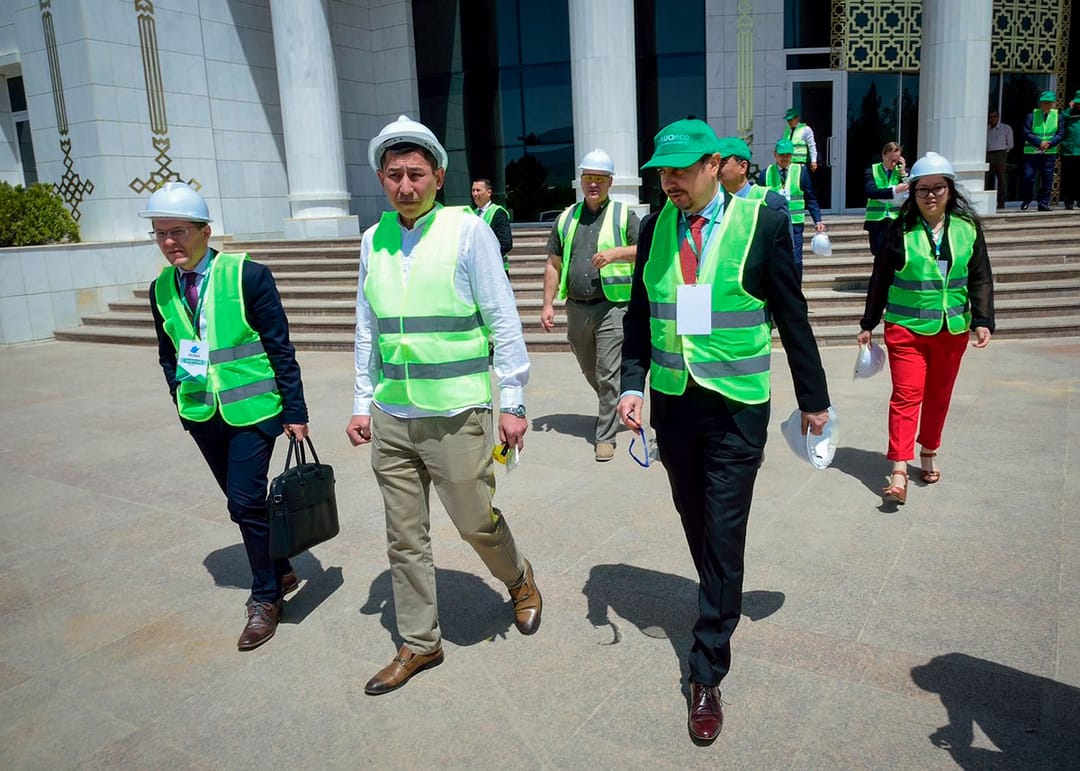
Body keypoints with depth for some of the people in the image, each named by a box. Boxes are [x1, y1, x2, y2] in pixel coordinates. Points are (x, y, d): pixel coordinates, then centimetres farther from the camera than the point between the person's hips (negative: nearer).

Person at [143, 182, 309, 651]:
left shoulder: (249, 275, -11)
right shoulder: (162, 288, 5)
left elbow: (280, 348, -9)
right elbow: (168, 353, 16)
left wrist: (295, 412, -9)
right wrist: (182, 402, 9)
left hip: (250, 408, -5)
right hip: (200, 413, 6)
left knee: (246, 501, -6)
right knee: (241, 502, 14)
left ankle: (265, 599, 13)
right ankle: (281, 573, 34)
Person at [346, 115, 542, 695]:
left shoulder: (467, 230, -6)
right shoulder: (374, 240, 8)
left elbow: (503, 321, -6)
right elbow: (367, 331, 14)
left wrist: (513, 402, -8)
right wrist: (363, 403, 12)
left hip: (457, 413, -4)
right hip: (392, 418, 5)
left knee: (476, 521, 7)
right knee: (404, 538, 12)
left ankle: (520, 581, 40)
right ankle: (419, 643, 30)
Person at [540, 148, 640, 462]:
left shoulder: (624, 215, 3)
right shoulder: (566, 218, 13)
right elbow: (553, 265, 13)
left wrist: (617, 252, -21)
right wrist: (548, 304, 7)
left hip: (613, 306, -4)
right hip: (577, 307, 5)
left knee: (608, 373, -7)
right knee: (590, 371, 17)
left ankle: (605, 436, 3)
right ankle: (611, 408, 43)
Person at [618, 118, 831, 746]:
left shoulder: (763, 222, -8)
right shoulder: (655, 227, 3)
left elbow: (792, 317, -3)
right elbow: (640, 315, 9)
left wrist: (814, 400, 3)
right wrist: (632, 383, -3)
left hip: (736, 408, -4)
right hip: (671, 402, 4)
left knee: (724, 535, 0)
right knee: (696, 522, 18)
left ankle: (708, 675, 13)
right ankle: (722, 606, 45)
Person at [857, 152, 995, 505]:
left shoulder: (968, 226, 3)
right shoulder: (901, 228, -4)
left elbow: (980, 278, 6)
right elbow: (881, 278, 2)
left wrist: (983, 321, -3)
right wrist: (868, 323, 4)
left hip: (952, 328, 3)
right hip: (906, 327, -3)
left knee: (939, 395, 14)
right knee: (906, 395, -9)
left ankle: (929, 454, 34)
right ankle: (899, 472, -11)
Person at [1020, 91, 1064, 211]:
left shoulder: (1057, 115, 6)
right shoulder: (1032, 115, 0)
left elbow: (1060, 134, 4)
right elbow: (1027, 133, -7)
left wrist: (1049, 143, -14)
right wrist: (1040, 143, -18)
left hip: (1049, 153, 2)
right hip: (1031, 152, -2)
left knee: (1047, 179, 1)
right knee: (1028, 177, -5)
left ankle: (1043, 203, 8)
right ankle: (1026, 201, 12)